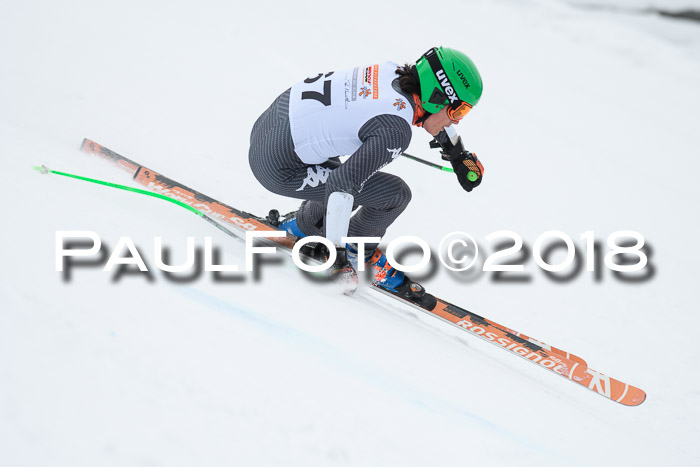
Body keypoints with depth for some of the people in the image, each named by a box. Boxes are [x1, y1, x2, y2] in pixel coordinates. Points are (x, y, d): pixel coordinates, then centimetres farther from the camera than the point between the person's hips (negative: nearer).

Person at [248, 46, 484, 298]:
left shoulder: (397, 71, -2)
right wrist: (334, 248, -15)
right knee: (395, 194, -7)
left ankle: (303, 226, 42)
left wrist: (457, 152, 30)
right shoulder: (396, 133, -25)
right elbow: (340, 186, -25)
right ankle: (358, 252, 15)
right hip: (279, 168, -9)